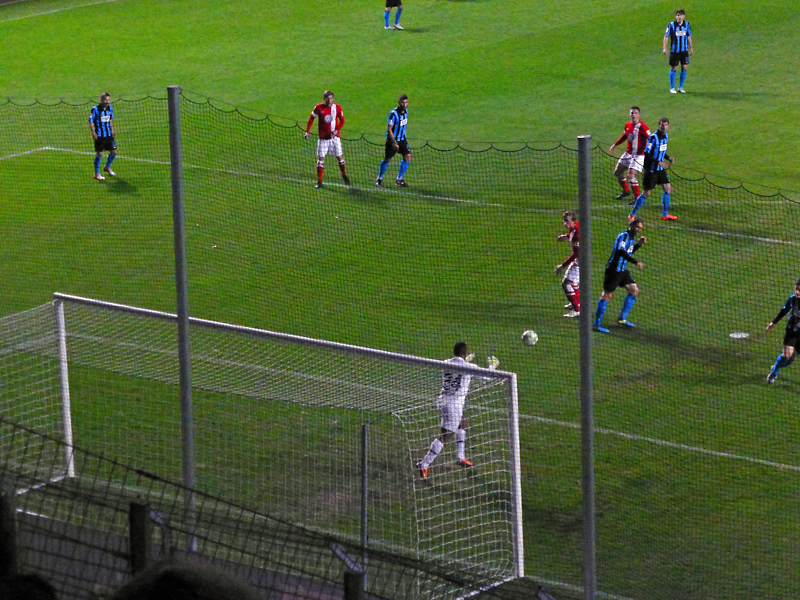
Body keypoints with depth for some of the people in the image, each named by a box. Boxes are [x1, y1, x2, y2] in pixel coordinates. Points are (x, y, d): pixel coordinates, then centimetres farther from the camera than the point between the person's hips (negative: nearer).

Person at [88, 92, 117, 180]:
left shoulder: (109, 108, 6)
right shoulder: (95, 109, -12)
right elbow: (91, 122, -9)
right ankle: (97, 174, 7)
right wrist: (93, 133, -17)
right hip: (99, 136, -6)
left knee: (114, 152, 8)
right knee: (99, 154, -5)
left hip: (109, 134, 6)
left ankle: (107, 168, 33)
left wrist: (112, 130, 15)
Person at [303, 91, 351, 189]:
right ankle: (319, 181, 4)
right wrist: (307, 131, -1)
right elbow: (311, 119, 5)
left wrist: (336, 130, -13)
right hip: (323, 137, -1)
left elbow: (342, 121, 3)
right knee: (320, 158, -2)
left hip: (334, 136, 1)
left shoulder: (337, 108, -3)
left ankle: (344, 176, 25)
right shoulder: (319, 108, -5)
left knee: (340, 157, 3)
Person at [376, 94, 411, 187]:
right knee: (387, 159, 3)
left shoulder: (406, 111, 0)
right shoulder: (393, 113, -22)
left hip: (402, 139, 6)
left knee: (407, 157, -2)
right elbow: (389, 129, -20)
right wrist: (394, 142, -25)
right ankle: (379, 179, 22)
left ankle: (400, 179, 10)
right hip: (392, 139, -6)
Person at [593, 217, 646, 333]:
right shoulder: (624, 236, -17)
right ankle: (597, 324, -5)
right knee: (607, 295, -9)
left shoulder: (631, 237, 13)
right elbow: (621, 251, -32)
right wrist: (636, 262, -36)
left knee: (634, 290, 11)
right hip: (613, 270, -10)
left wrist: (639, 244, 10)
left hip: (623, 270, 10)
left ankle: (622, 318, 22)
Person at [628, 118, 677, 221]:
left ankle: (665, 215, 20)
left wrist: (668, 158, 4)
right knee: (647, 193, -4)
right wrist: (658, 162, -27)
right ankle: (632, 214, 9)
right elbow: (646, 154, -21)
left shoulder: (666, 136, 8)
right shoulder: (653, 137, -19)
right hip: (651, 169, -8)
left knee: (668, 189, 7)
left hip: (660, 169, 8)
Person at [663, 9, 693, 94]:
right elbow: (666, 36, -5)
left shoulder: (687, 24, 3)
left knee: (684, 67, 1)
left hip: (684, 50, 3)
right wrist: (664, 48, -13)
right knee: (673, 68, 2)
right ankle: (672, 88, 14)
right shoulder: (671, 25, -8)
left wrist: (691, 48, 16)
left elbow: (689, 36, 13)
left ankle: (680, 87, 14)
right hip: (674, 51, -3)